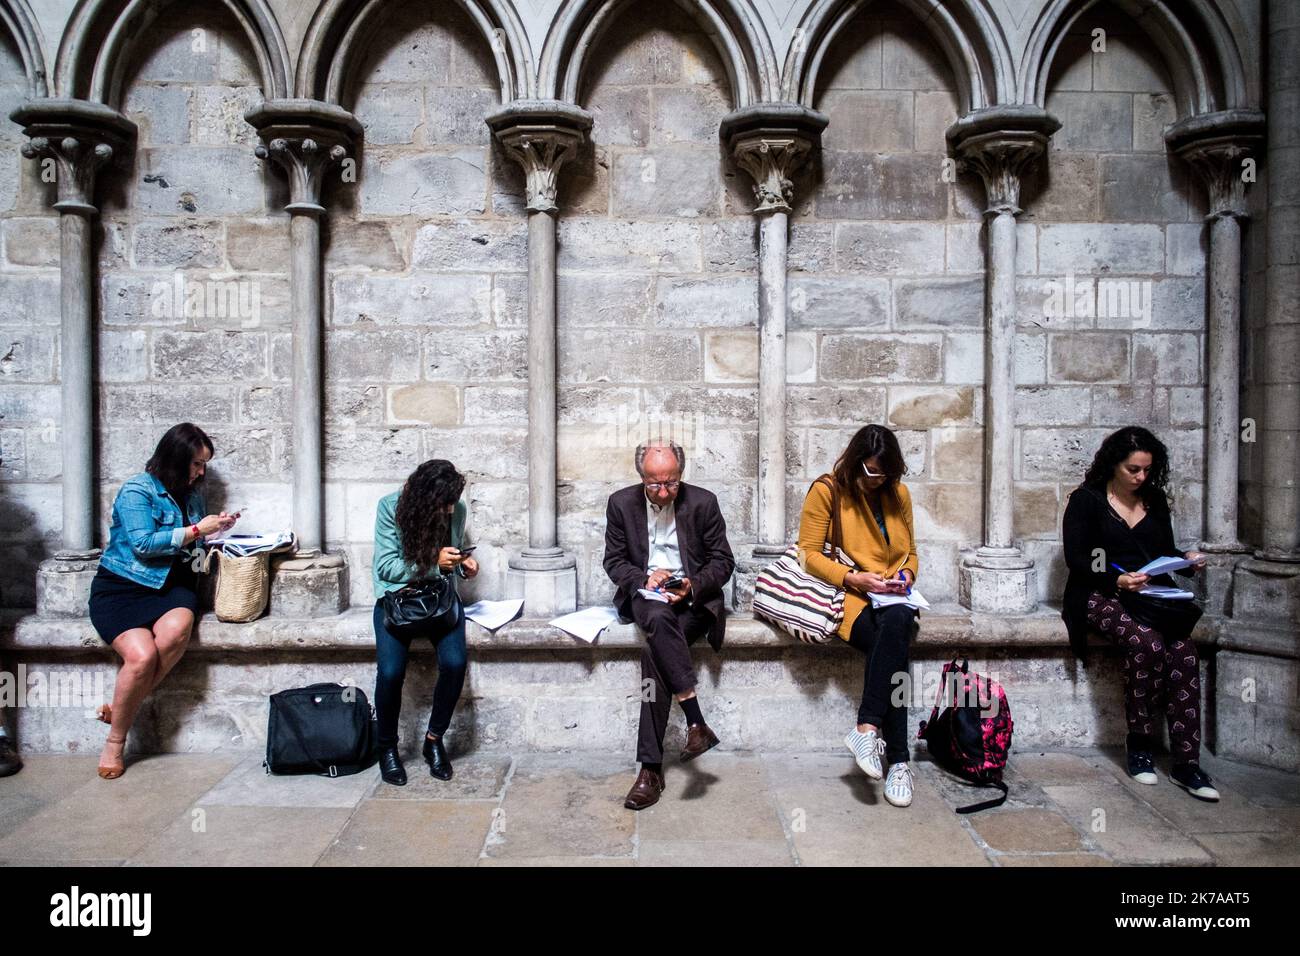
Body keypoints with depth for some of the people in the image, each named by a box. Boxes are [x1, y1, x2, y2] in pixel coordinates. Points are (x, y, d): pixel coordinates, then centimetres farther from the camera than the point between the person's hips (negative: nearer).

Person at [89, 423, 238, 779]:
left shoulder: (192, 494, 14)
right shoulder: (137, 489, -5)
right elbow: (143, 543, -16)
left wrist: (216, 527, 6)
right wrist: (197, 529, -13)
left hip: (171, 585, 4)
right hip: (121, 586, -4)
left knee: (177, 628, -33)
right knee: (142, 655, -29)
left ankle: (120, 708, -16)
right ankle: (115, 742, -8)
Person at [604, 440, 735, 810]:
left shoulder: (703, 502, -2)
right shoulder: (622, 503, 3)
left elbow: (723, 561, 2)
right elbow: (614, 560, 7)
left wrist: (693, 585, -17)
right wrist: (644, 579, -13)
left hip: (693, 596, -1)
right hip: (646, 594, 1)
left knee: (654, 652, -29)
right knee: (659, 619, -37)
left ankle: (651, 767, -26)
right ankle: (696, 722, -34)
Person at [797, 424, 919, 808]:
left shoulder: (899, 494, 14)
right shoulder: (827, 491, -2)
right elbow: (809, 552, -5)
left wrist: (906, 575, 0)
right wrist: (853, 577, -16)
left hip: (893, 599, 4)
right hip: (849, 596, -3)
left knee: (894, 625, -35)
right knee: (893, 648, -32)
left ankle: (867, 728, -34)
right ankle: (898, 761, -28)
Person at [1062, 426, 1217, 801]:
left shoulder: (1155, 501, 18)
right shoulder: (1086, 500, 2)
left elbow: (1165, 552, 21)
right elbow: (1076, 559, -6)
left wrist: (1185, 560, -1)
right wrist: (1116, 580, -20)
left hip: (1152, 594, 5)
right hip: (1102, 595, -4)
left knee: (1184, 652, -25)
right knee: (1147, 643, -33)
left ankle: (1186, 762, -21)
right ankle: (1138, 744, -15)